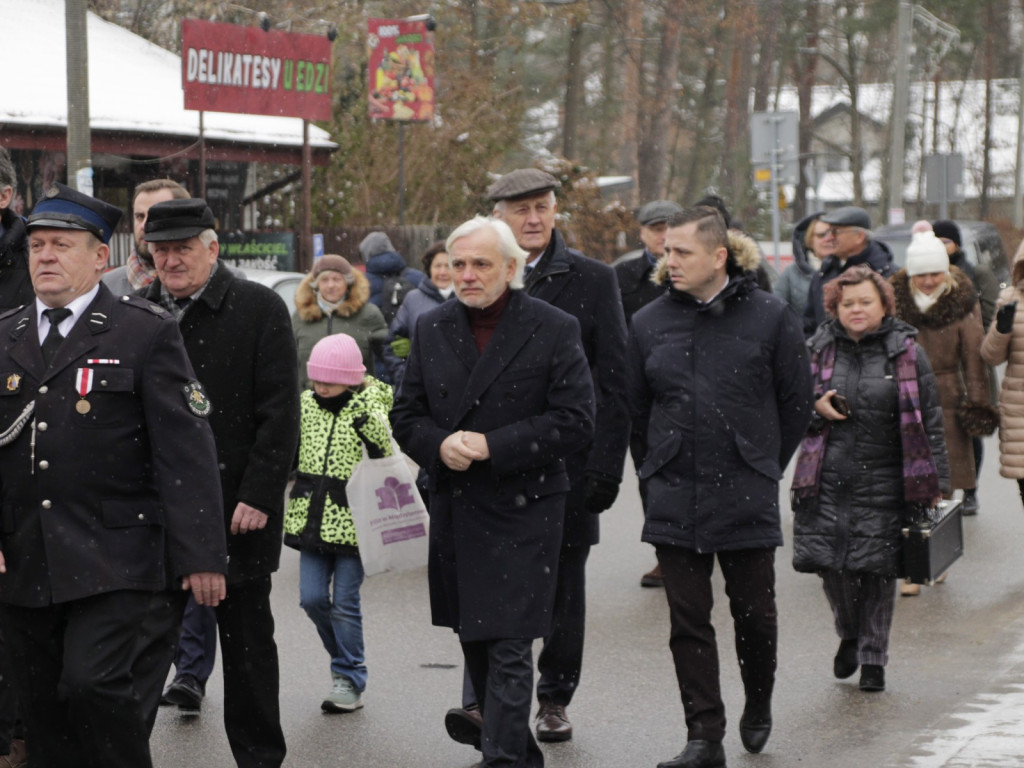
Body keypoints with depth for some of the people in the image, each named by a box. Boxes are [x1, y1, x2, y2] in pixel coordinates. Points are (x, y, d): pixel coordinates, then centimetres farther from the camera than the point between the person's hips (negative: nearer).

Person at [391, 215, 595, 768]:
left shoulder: (554, 330, -5)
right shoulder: (432, 329, 8)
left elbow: (574, 421, -10)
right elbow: (406, 414, 10)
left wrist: (493, 446, -18)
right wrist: (440, 445, -12)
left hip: (522, 513, -5)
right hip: (454, 509, 6)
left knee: (508, 648, -10)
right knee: (474, 640, 15)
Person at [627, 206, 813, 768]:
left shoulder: (770, 317, -3)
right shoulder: (649, 322, 4)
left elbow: (796, 405, 5)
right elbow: (637, 405, 16)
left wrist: (763, 466, 10)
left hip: (746, 493, -2)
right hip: (674, 496, 2)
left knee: (754, 613, 6)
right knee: (688, 620, 1)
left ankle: (758, 707, 32)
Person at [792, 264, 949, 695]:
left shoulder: (906, 353, 2)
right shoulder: (818, 349, 7)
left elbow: (929, 419, 3)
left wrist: (937, 482, 0)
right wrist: (815, 407, -6)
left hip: (883, 482, -2)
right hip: (827, 479, 2)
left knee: (877, 570, -1)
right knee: (829, 563, -1)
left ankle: (873, 658, 14)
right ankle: (849, 634, 27)